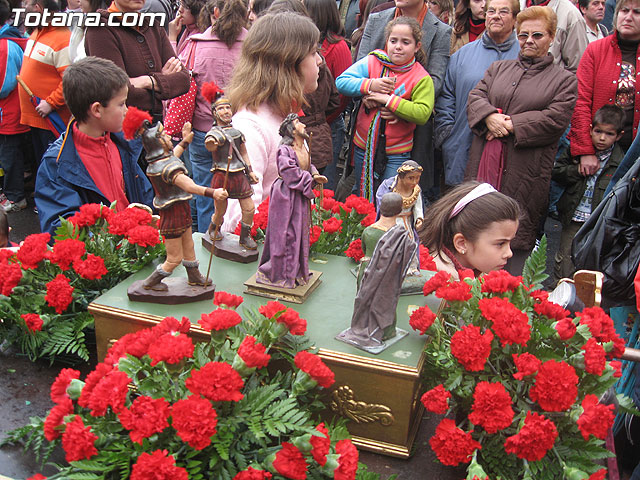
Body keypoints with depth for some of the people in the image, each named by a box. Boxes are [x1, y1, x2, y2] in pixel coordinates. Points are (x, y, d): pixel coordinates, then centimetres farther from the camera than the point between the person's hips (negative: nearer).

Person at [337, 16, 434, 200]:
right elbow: (341, 82, -7)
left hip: (397, 152, -2)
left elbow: (422, 114, -21)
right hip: (364, 145, 3)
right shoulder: (372, 62, -2)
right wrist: (370, 85, -21)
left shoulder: (421, 78, -8)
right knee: (360, 194, 21)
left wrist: (388, 99, -24)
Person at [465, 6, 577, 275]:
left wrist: (510, 125, -12)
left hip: (525, 170, -3)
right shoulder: (499, 69, 20)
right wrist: (490, 117, -13)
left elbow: (556, 118, -6)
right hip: (485, 162, 4)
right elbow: (475, 97, 8)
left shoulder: (564, 79, 8)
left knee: (518, 238, -4)